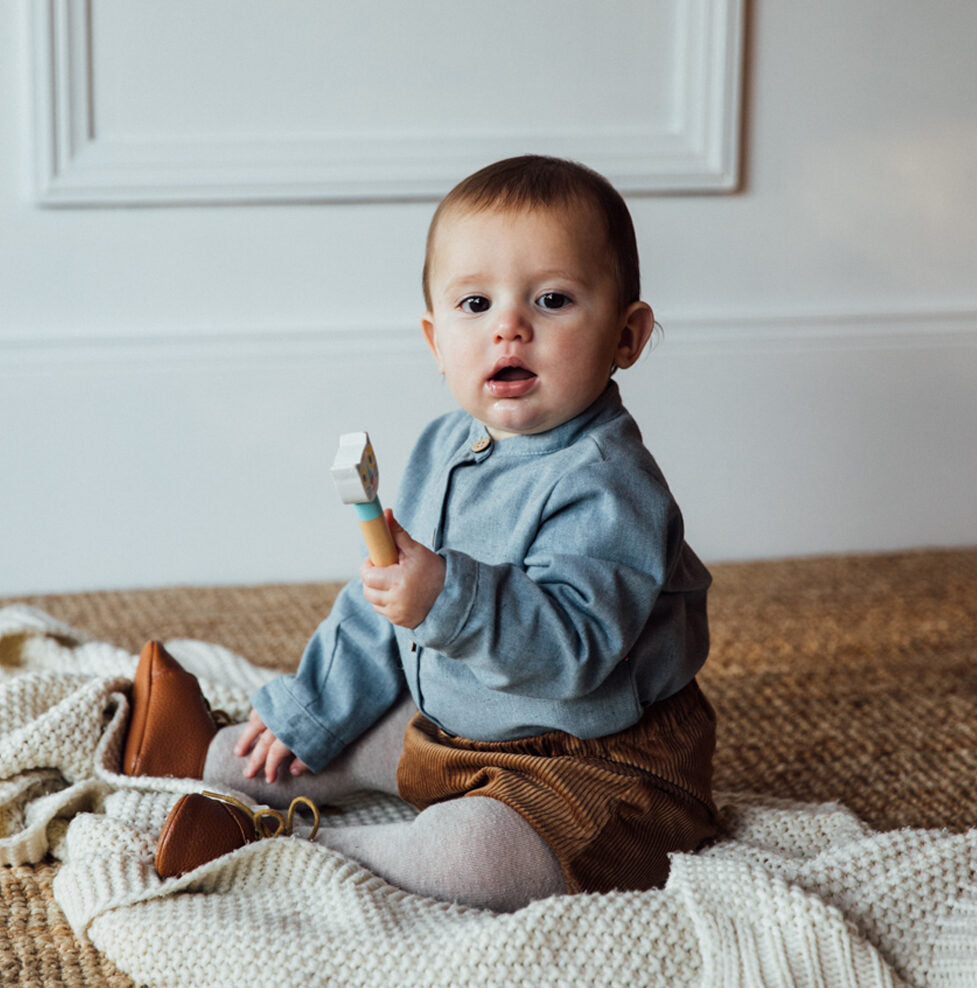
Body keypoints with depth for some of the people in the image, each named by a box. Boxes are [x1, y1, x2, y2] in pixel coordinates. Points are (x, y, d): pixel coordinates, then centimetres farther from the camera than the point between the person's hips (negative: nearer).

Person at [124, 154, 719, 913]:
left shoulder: (605, 485, -25)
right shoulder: (445, 450, 4)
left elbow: (576, 647, -35)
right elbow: (383, 602, 16)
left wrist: (450, 599, -47)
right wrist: (307, 713, 19)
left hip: (593, 763, -9)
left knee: (471, 854, -29)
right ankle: (204, 756, 40)